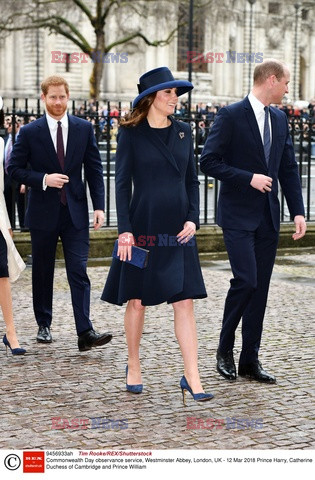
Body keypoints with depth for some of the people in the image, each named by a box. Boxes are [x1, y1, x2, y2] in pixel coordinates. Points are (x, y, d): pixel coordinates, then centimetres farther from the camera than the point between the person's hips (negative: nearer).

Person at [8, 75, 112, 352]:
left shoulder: (84, 129, 4)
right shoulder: (30, 132, -1)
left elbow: (94, 169, 5)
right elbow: (14, 168, 0)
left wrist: (99, 206, -3)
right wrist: (43, 179, -15)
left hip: (75, 213, 0)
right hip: (43, 213, 0)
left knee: (79, 272, -7)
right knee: (43, 272, 10)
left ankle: (85, 332, -10)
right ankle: (44, 325, 24)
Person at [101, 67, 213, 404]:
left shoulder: (183, 132, 9)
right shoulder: (131, 134, -2)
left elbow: (192, 180, 12)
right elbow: (122, 183, -5)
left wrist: (193, 219, -1)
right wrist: (124, 230, -12)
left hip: (177, 231, 3)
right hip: (143, 228, -3)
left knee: (185, 302, -2)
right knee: (137, 301, 7)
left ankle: (191, 378, 0)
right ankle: (133, 367, 25)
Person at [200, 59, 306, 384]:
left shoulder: (279, 119, 12)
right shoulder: (231, 116, -8)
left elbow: (289, 168, 14)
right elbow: (209, 162, -11)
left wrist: (298, 211, 6)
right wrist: (249, 178, -17)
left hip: (268, 217, 6)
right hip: (238, 216, -6)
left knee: (260, 288, 6)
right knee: (245, 280, -15)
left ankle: (250, 360, 13)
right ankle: (225, 349, 7)